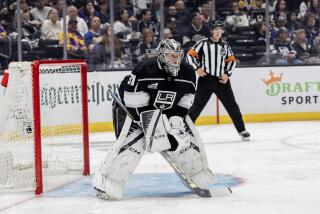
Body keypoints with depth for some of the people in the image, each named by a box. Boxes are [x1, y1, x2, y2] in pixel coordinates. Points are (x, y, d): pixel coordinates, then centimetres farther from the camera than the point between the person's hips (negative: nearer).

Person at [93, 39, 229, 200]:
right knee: (132, 142, -22)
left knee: (187, 139, -5)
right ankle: (107, 182, -14)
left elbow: (185, 101, -3)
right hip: (139, 110, -5)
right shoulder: (145, 70, -27)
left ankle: (201, 178, 15)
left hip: (172, 112, 5)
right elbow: (132, 99, -26)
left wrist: (176, 119, -17)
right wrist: (148, 120, -29)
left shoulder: (187, 73, -11)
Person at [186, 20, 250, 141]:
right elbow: (190, 55, -1)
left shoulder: (225, 46, 10)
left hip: (222, 80, 3)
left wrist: (227, 74, -1)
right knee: (197, 105, -6)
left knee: (231, 105, 4)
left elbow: (231, 61, 14)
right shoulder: (203, 44, -1)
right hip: (205, 79, -3)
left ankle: (242, 130, 13)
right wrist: (197, 68, -12)